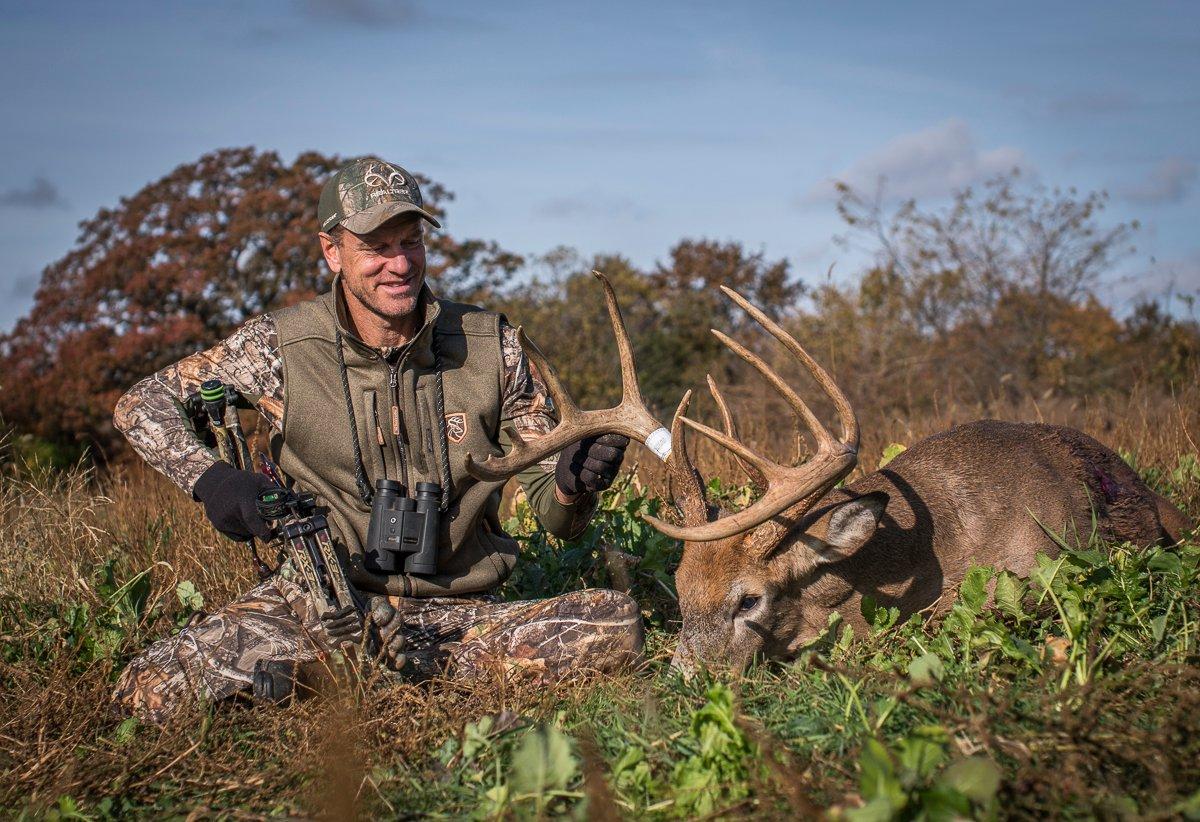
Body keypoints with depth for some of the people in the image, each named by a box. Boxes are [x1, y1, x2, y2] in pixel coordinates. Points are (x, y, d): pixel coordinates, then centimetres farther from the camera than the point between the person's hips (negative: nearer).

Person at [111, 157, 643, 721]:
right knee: (149, 691, -23)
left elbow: (554, 516, 0)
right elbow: (141, 404, 3)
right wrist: (208, 476, -16)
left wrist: (572, 485, -25)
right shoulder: (281, 347, -5)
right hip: (322, 604, -1)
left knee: (618, 626, -26)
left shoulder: (490, 346, -2)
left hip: (458, 611, 1)